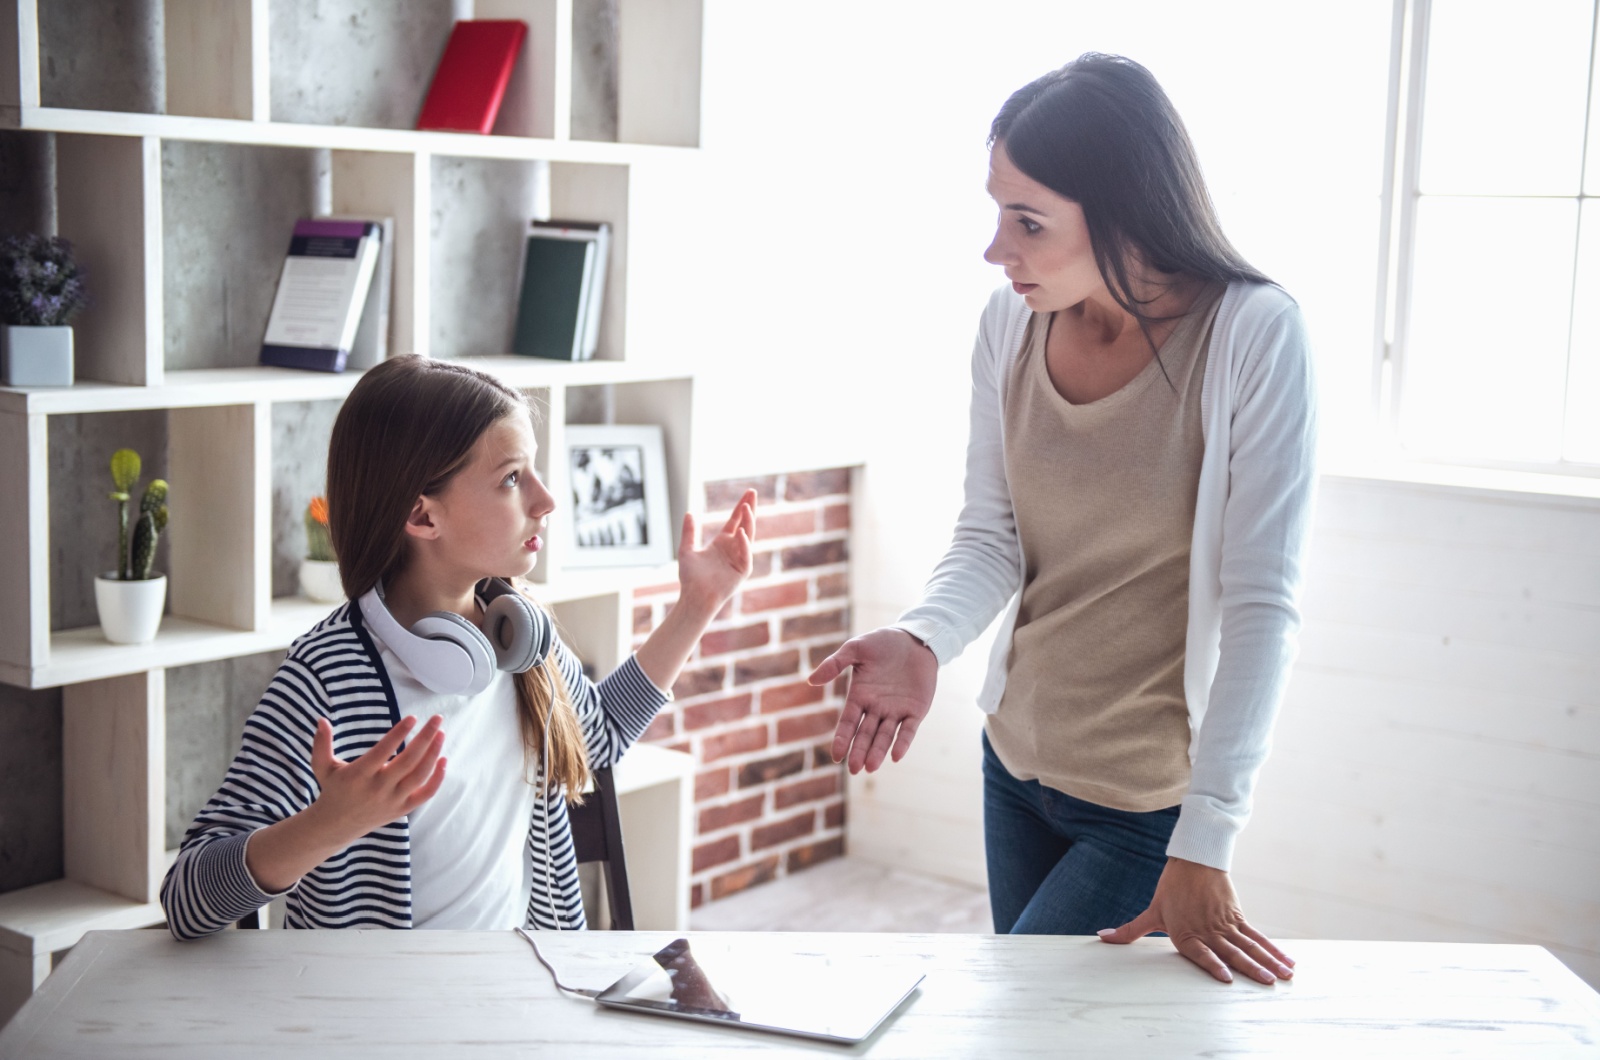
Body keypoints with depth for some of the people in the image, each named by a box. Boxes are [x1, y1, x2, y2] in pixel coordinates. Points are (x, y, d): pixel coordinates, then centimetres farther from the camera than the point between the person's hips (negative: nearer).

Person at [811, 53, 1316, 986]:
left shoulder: (1254, 335, -20)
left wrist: (1204, 847, -26)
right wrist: (925, 640, -24)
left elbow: (1262, 609, -22)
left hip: (1151, 805, -5)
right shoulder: (1013, 322, -5)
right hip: (1017, 766, 6)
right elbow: (990, 536, -1)